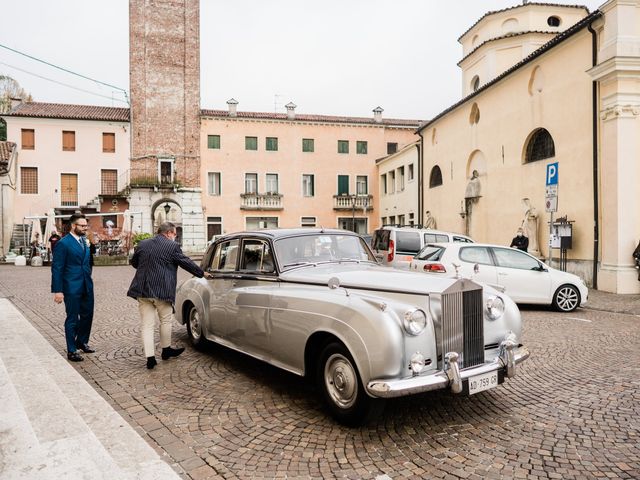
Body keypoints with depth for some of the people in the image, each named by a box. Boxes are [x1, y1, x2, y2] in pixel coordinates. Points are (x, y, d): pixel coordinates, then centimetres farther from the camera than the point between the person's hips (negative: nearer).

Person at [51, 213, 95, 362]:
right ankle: (72, 351, 15)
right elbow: (57, 268, -11)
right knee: (72, 319, 3)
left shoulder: (85, 241, 10)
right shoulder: (63, 243, -11)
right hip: (71, 288, -7)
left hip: (87, 286, 7)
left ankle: (82, 342, 35)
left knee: (87, 315, 15)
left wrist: (89, 279, 12)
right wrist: (57, 290, -15)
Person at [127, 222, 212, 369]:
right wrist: (202, 273, 12)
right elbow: (186, 262, 0)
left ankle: (150, 358, 5)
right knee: (165, 320, 15)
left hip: (142, 291, 4)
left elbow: (133, 262, 20)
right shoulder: (172, 246, -6)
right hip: (162, 291, -4)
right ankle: (166, 350, 28)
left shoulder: (142, 244, 9)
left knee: (146, 325, 6)